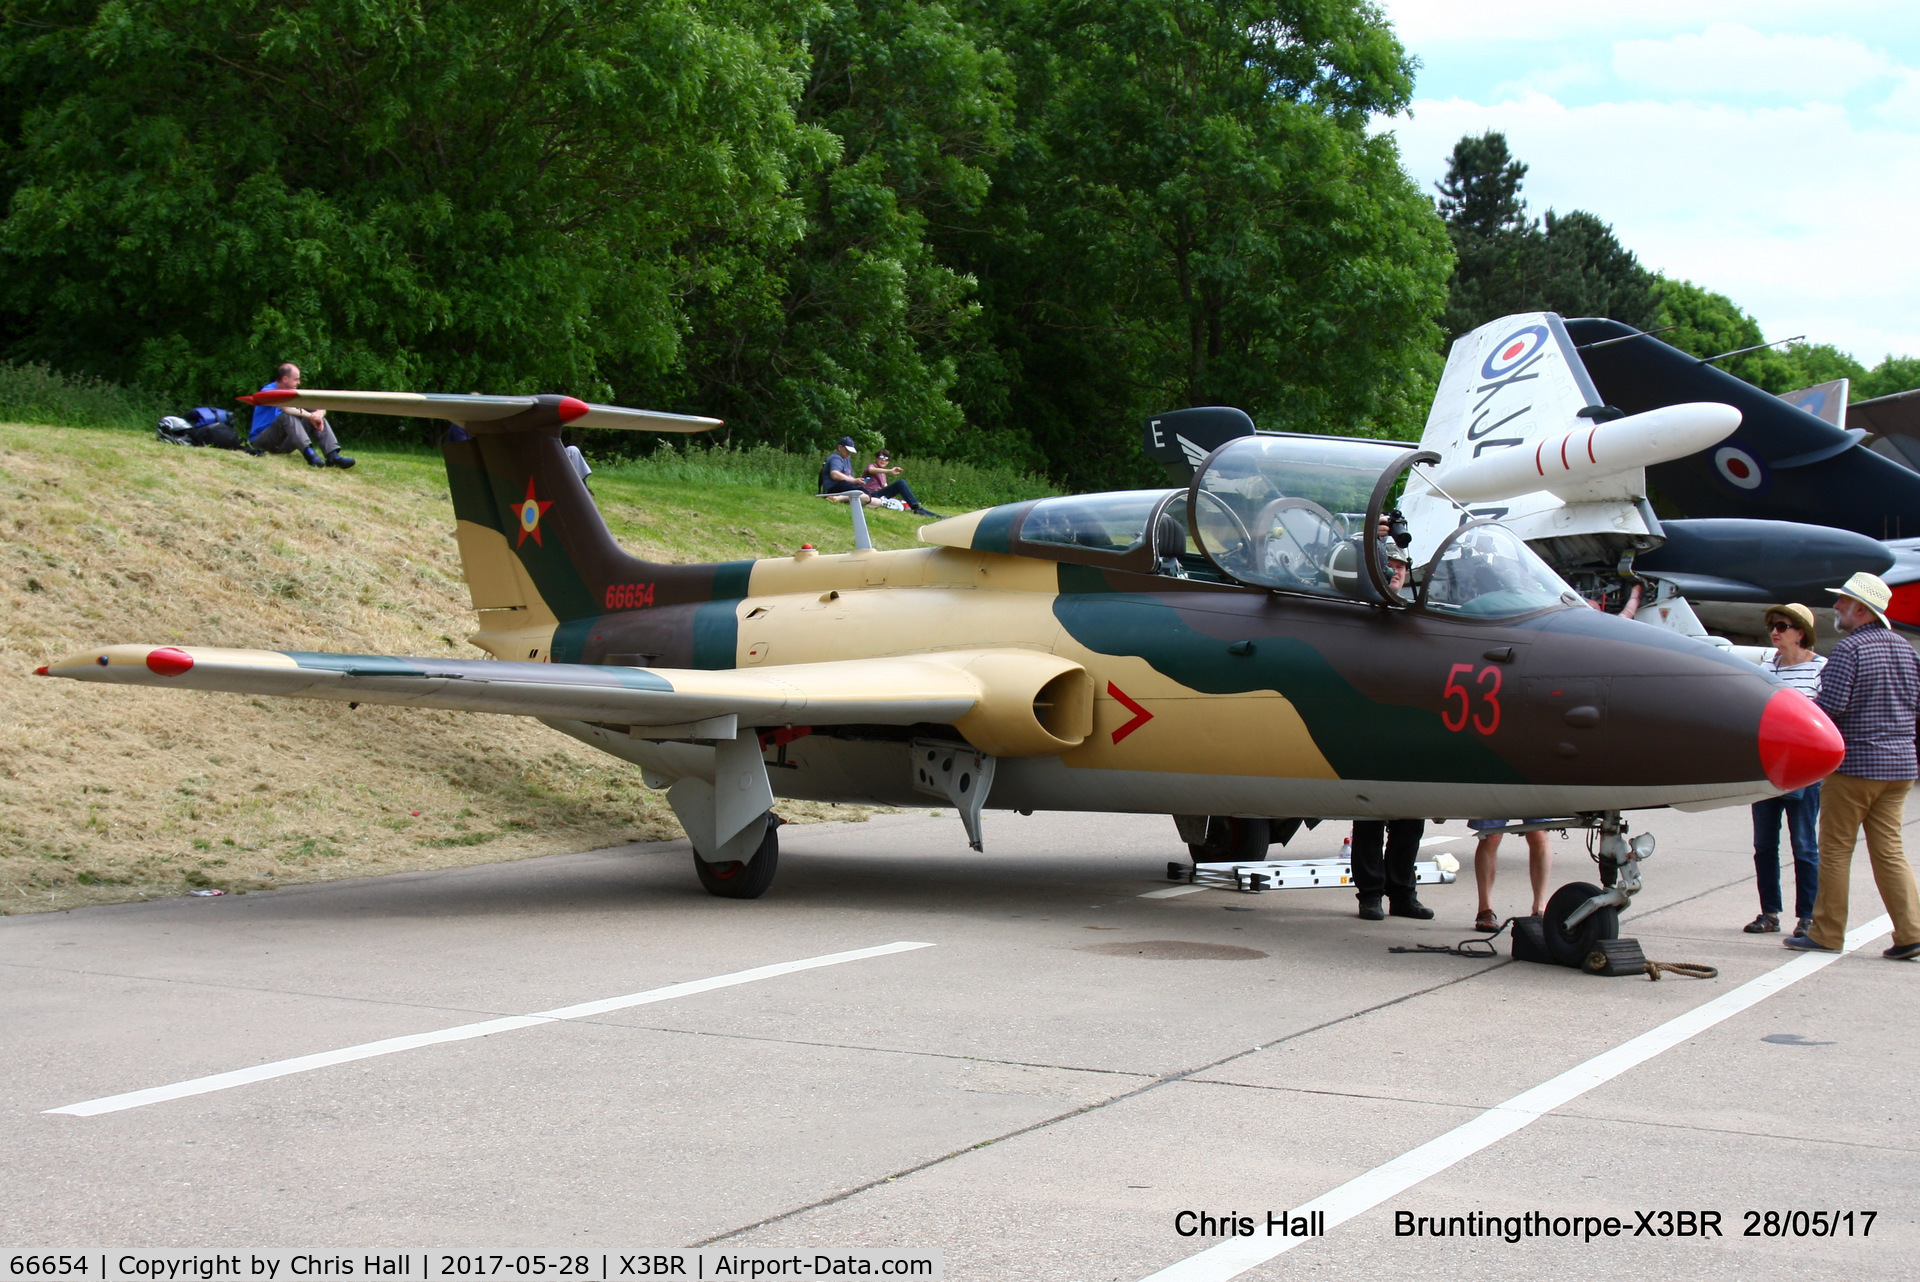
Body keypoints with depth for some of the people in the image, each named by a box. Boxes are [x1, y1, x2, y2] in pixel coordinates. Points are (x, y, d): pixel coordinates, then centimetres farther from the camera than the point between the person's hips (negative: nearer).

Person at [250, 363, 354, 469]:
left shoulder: (293, 392, 11)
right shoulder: (268, 391, -13)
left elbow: (321, 408, 3)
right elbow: (286, 408, -34)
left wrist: (318, 414, -20)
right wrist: (310, 415, -35)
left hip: (282, 442, 7)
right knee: (288, 416, -32)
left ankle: (333, 456, -28)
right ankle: (309, 453, -52)